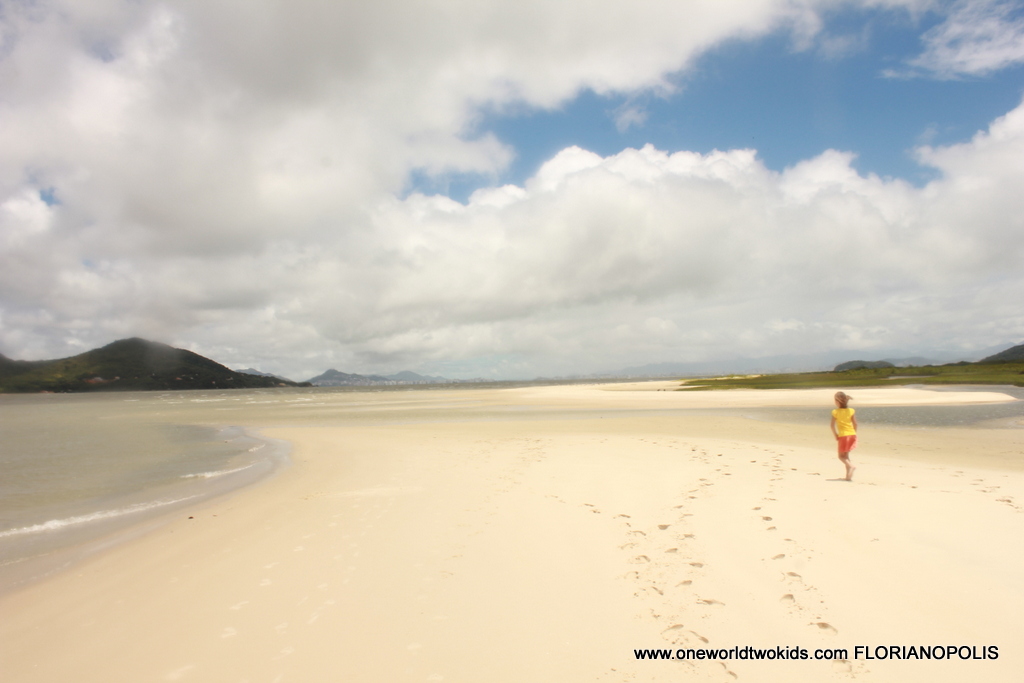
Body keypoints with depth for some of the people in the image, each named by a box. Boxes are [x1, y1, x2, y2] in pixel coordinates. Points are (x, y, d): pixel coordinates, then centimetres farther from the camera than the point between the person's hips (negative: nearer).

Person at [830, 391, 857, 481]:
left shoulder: (835, 412, -6)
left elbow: (833, 425, -10)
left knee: (841, 456, 8)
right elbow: (855, 423, 1)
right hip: (852, 434, 4)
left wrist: (835, 435, 1)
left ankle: (850, 466, -21)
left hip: (843, 436, -4)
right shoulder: (850, 411, 2)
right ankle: (848, 475, 11)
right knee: (846, 455, 15)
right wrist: (853, 434, 14)